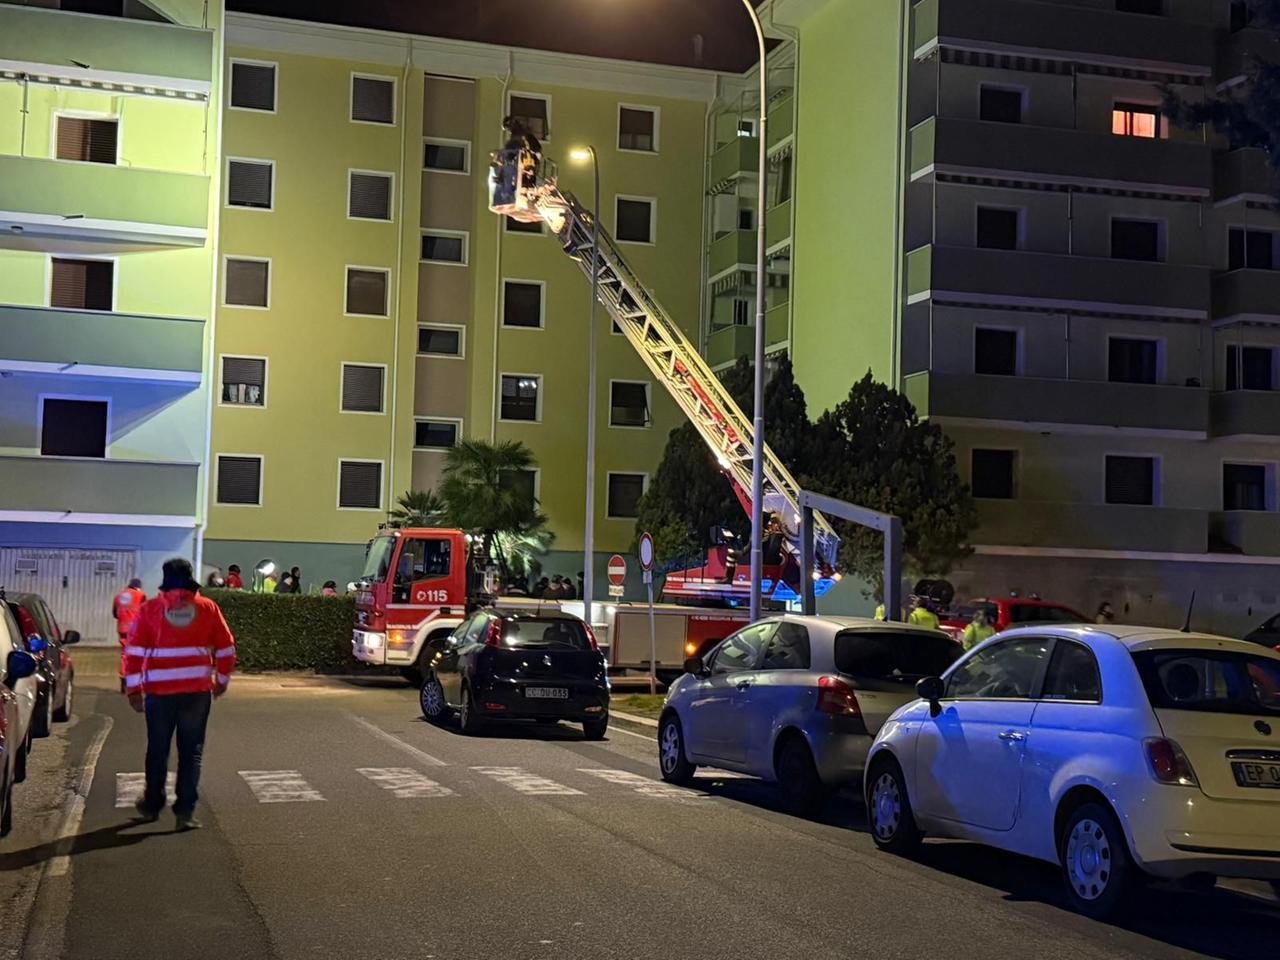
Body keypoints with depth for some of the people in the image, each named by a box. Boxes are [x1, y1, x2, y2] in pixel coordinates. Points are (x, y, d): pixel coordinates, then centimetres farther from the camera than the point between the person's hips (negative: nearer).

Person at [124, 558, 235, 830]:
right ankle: (186, 811, 0)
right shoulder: (208, 608, 3)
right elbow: (226, 648, 7)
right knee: (191, 751, 5)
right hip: (198, 690, 0)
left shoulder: (150, 609, 1)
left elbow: (135, 650, -2)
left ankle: (152, 805, 27)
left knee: (157, 750, 14)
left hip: (159, 692, 0)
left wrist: (133, 689, 2)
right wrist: (222, 680, 21)